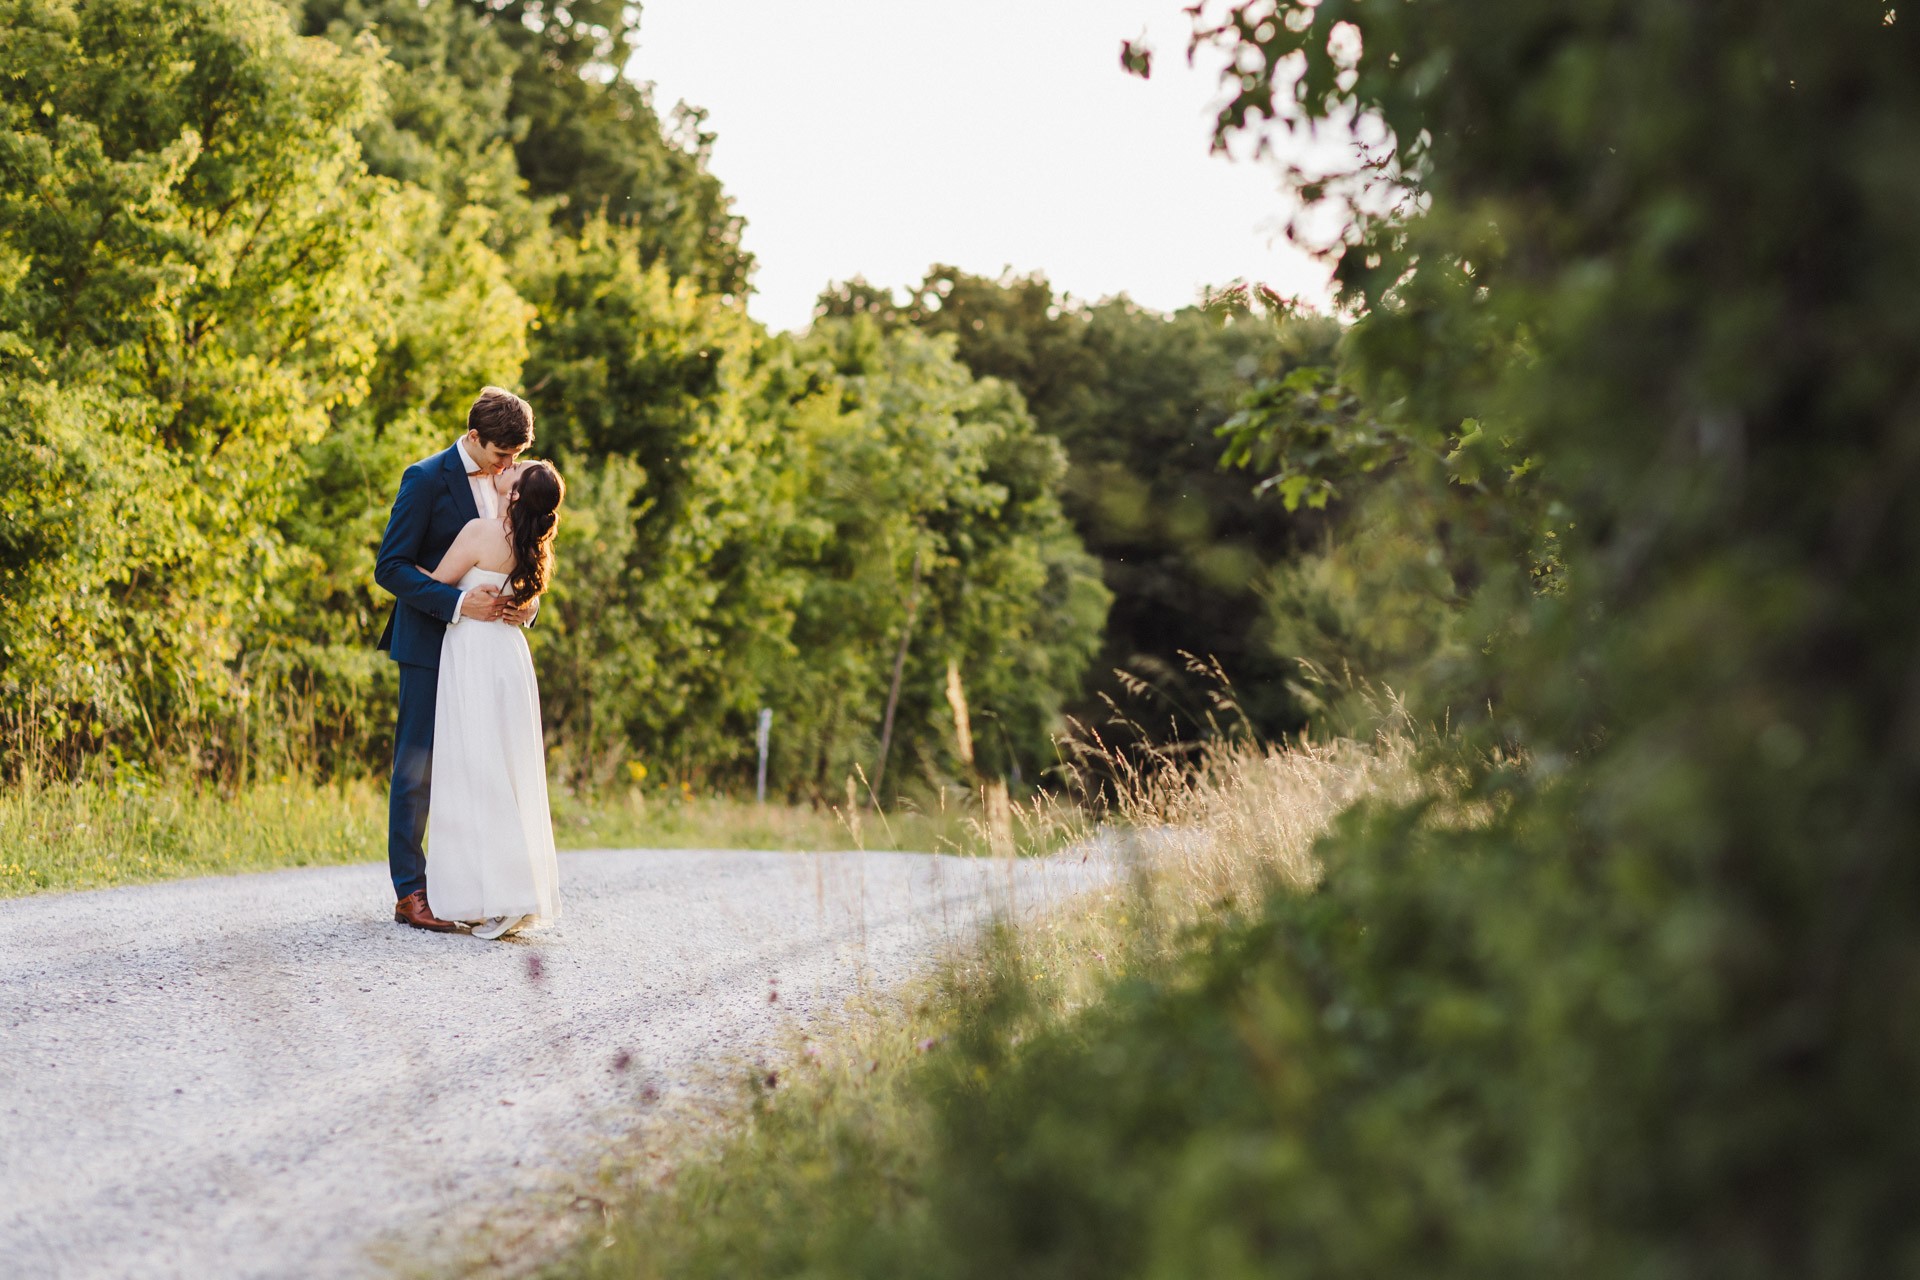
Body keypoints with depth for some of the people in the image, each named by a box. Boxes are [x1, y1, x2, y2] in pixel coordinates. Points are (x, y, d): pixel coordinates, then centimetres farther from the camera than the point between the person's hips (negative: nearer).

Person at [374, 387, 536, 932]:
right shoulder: (427, 479, -10)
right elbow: (390, 567, -13)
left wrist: (527, 602, -4)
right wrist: (458, 603, -23)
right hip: (431, 643, -6)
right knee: (418, 766, -2)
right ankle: (409, 892, 1)